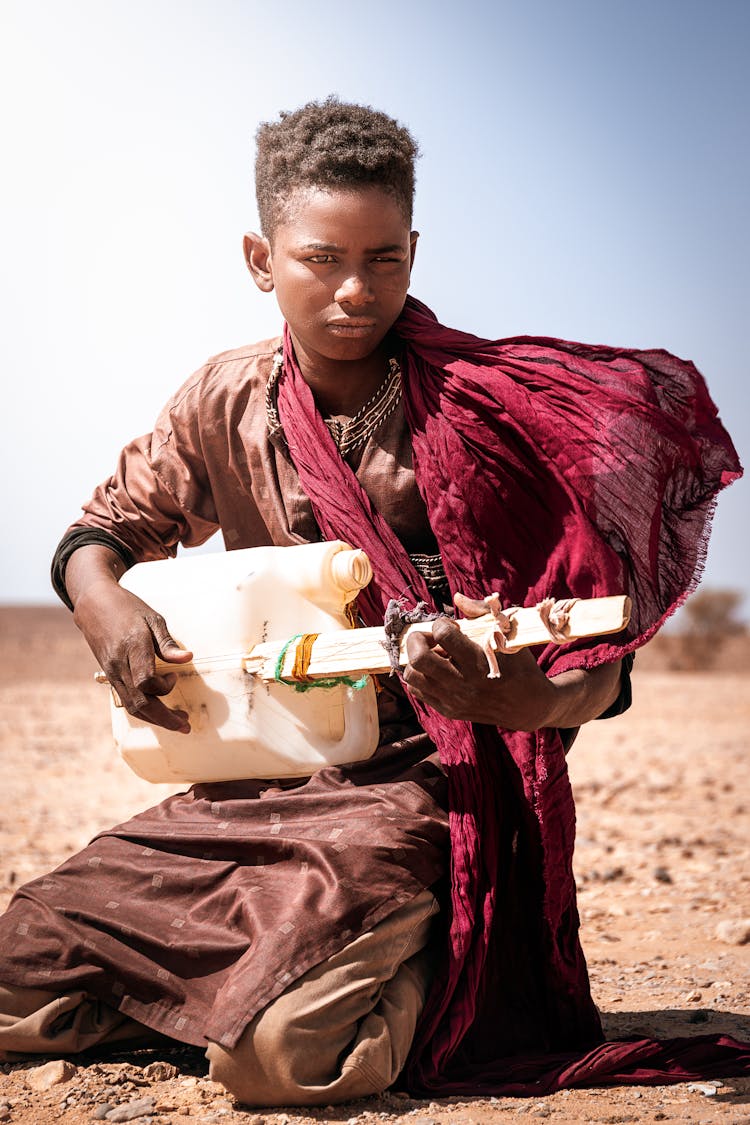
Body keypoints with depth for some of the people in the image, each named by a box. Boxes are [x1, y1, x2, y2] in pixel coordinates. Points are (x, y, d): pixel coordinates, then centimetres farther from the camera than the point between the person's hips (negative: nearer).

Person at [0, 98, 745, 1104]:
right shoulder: (227, 404, 3)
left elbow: (597, 669, -11)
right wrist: (109, 614, -5)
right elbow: (104, 529, 18)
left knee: (281, 1048, -28)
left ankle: (415, 978, 6)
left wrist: (493, 696, -33)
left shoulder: (488, 418, -11)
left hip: (424, 782, -5)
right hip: (244, 785, 5)